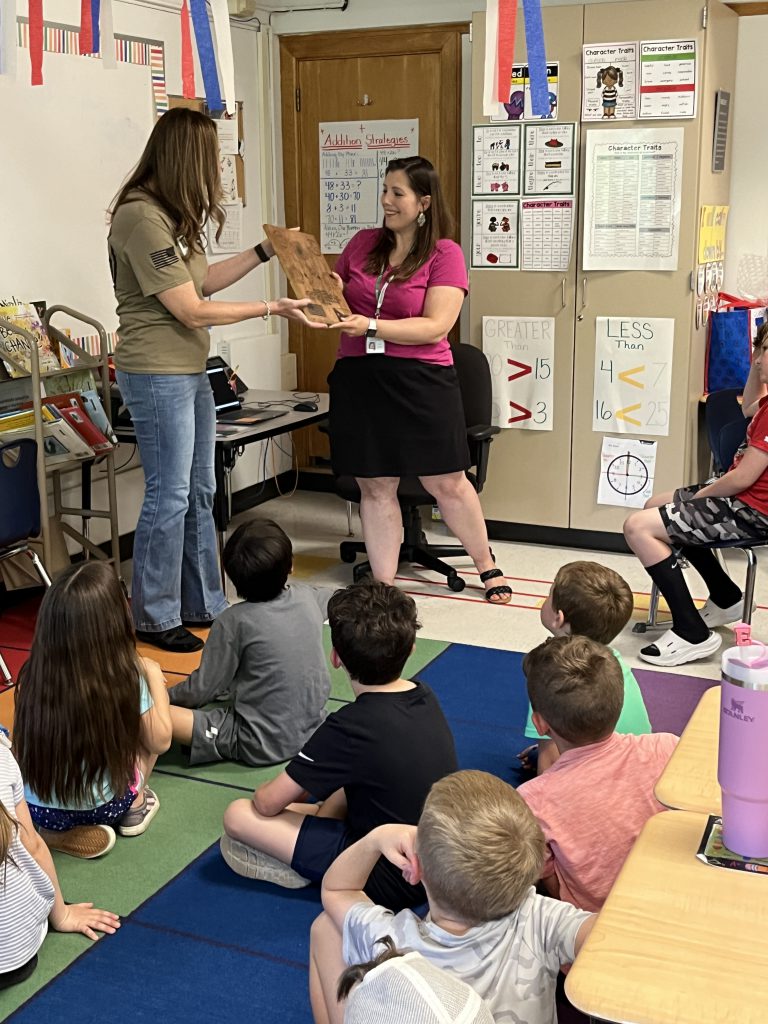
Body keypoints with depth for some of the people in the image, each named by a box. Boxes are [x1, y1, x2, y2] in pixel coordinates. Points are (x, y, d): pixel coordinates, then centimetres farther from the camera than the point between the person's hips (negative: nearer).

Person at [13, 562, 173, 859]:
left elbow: (21, 751, 3)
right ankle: (136, 805, 19)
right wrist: (154, 676, 6)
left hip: (40, 811, 3)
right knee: (144, 721, 16)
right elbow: (159, 741, -6)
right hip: (103, 807, -2)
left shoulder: (33, 676, -15)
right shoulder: (126, 679, -23)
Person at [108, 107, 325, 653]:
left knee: (200, 494, 14)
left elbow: (202, 279, 18)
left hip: (191, 370, 10)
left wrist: (265, 251, 17)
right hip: (157, 375, -10)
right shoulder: (141, 218, -19)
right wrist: (272, 308, -13)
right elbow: (191, 310, -19)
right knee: (169, 497, -2)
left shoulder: (171, 214, 12)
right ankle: (155, 618, 12)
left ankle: (204, 605, 25)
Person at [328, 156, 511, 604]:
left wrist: (371, 326, -21)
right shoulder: (363, 243, 9)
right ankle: (383, 589, 16)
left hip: (420, 382, -4)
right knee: (375, 487, 6)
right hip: (360, 379, 4)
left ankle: (486, 564, 29)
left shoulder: (445, 254, -5)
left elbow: (435, 327, -14)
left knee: (447, 482, 6)